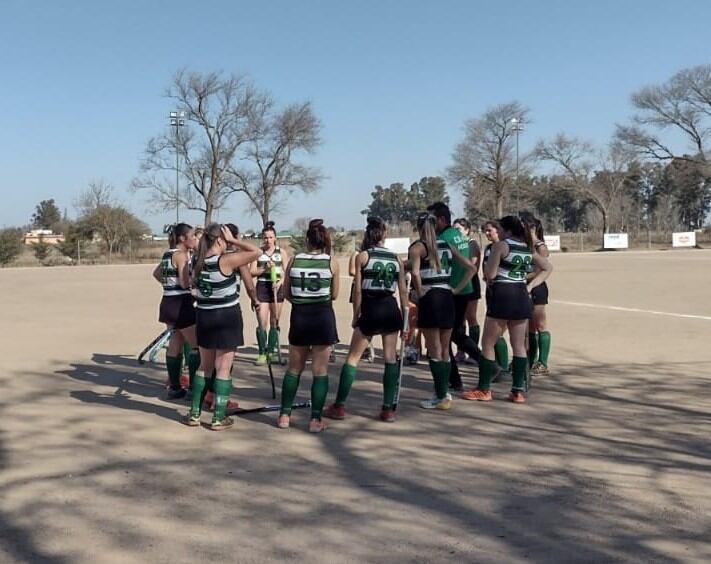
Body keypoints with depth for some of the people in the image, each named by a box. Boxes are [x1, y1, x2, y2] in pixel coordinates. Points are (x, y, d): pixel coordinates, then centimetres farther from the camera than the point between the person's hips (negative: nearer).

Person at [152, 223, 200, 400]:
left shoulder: (168, 254, 13)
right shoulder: (181, 255, -14)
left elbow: (156, 273, 27)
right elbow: (185, 283, -22)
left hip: (168, 302, 9)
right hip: (180, 303, -9)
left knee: (174, 345, 13)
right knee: (197, 345, -3)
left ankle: (174, 387, 18)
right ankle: (193, 387, -3)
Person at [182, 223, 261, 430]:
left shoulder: (199, 262, 2)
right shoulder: (227, 260, -16)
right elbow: (257, 252, -14)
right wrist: (234, 241, -6)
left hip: (204, 316, 6)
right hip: (227, 316, -6)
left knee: (204, 366, 17)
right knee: (223, 368, 1)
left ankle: (194, 414, 19)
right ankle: (219, 418, 5)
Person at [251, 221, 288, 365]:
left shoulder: (281, 253, 3)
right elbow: (252, 272, -1)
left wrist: (280, 282, -17)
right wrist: (265, 268, -17)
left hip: (277, 287, 1)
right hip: (262, 287, -1)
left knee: (274, 322, 8)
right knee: (262, 323, -6)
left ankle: (271, 351, 17)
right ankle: (262, 354, 1)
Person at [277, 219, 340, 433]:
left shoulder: (294, 260, -1)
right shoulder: (332, 263, -5)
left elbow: (286, 293, 4)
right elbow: (334, 295, 1)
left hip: (299, 316, 2)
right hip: (323, 316, -2)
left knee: (294, 368, 15)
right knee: (320, 370, 5)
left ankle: (284, 415, 19)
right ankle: (315, 420, 5)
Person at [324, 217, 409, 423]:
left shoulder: (362, 256, 0)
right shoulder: (396, 259, 8)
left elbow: (357, 290, -5)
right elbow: (403, 291, 7)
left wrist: (355, 316, 4)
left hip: (370, 310, -2)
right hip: (391, 309, 2)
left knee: (352, 358, 7)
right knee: (390, 358, 7)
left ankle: (339, 406, 9)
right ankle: (388, 409, 7)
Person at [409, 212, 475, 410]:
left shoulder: (417, 247, -4)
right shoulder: (447, 245, 12)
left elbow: (415, 273, -23)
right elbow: (470, 268, 10)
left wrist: (420, 293, -10)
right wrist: (457, 289, 9)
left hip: (429, 299, -5)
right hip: (447, 298, 5)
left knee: (434, 351, 1)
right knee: (444, 349, 15)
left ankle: (441, 398, 4)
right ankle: (444, 393, 21)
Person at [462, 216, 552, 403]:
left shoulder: (501, 245, -9)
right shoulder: (528, 249, 12)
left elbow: (489, 273, -14)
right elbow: (547, 267, 21)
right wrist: (530, 285, 12)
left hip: (502, 295, -6)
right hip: (522, 297, 7)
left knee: (487, 344, 3)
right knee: (519, 345, 9)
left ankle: (483, 389, 6)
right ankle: (518, 391, 11)